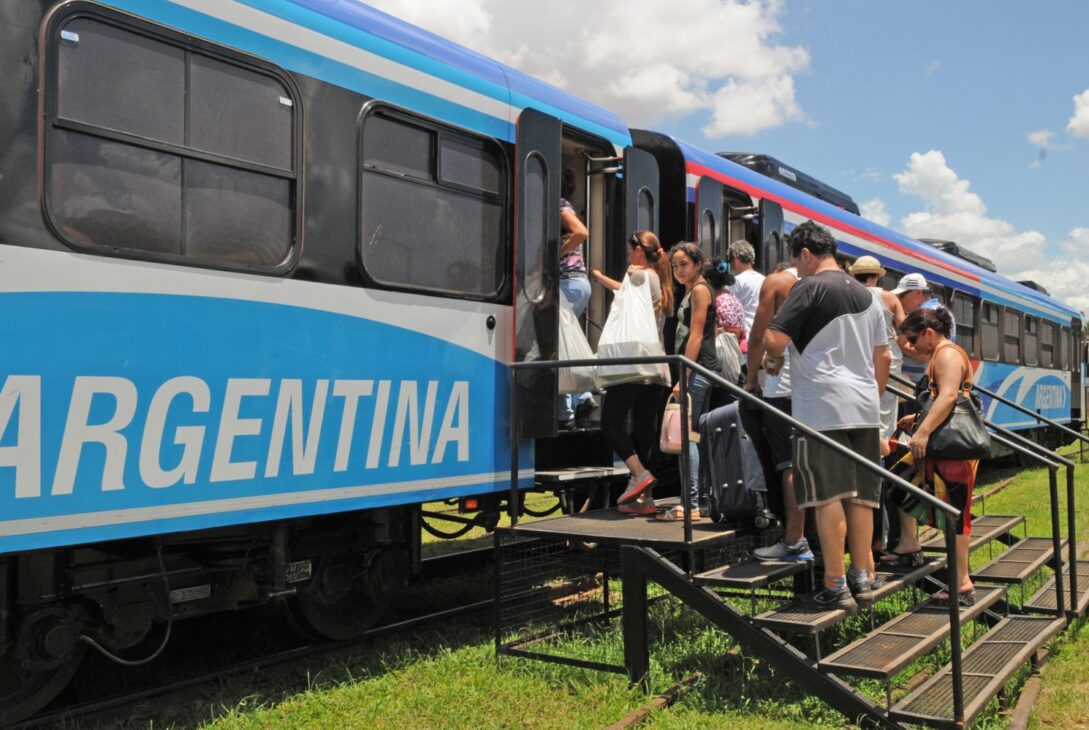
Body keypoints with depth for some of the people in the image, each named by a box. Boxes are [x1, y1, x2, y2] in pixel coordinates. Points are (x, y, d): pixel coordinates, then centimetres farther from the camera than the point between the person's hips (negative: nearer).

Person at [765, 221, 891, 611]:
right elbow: (882, 356, 19)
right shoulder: (867, 295, 17)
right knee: (860, 493, 10)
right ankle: (863, 577, 15)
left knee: (827, 495, -4)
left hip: (822, 407, -7)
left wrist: (772, 359, 7)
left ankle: (835, 586, -1)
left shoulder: (809, 287, -6)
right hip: (865, 407, 8)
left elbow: (775, 340, -14)